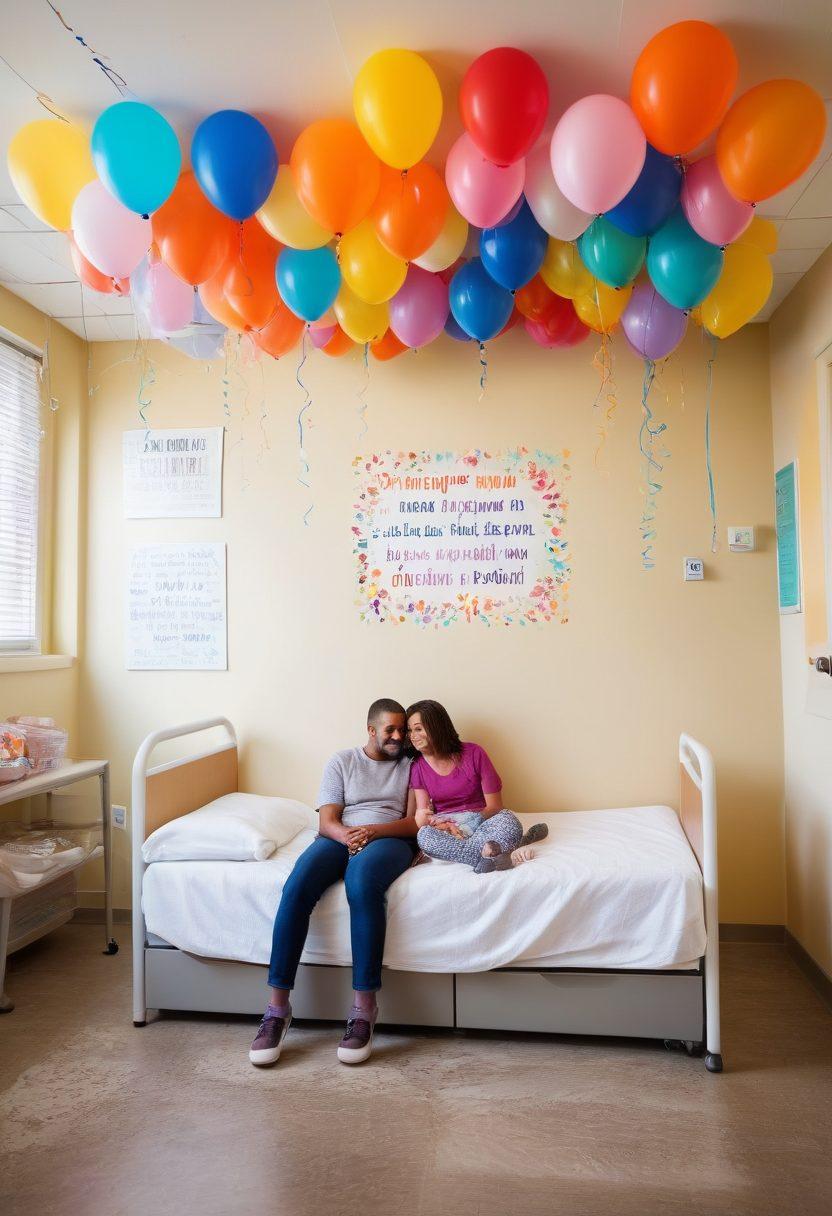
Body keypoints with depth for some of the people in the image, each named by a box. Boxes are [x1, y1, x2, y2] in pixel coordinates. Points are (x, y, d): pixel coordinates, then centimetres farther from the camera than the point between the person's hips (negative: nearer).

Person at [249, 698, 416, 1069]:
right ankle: (277, 1006, -24)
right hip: (339, 837, 2)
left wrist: (373, 831, -15)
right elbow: (327, 822, 5)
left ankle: (364, 1008, -32)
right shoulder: (341, 761, 15)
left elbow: (415, 821, 3)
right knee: (297, 885, -31)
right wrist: (348, 836, -19)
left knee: (362, 882, -38)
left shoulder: (412, 764, 14)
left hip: (390, 840, -2)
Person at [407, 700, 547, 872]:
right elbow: (423, 819, -3)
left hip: (480, 822, -2)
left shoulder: (474, 753, -6)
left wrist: (460, 828, -17)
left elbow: (494, 806, -6)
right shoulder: (418, 767, 2)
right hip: (444, 827, 2)